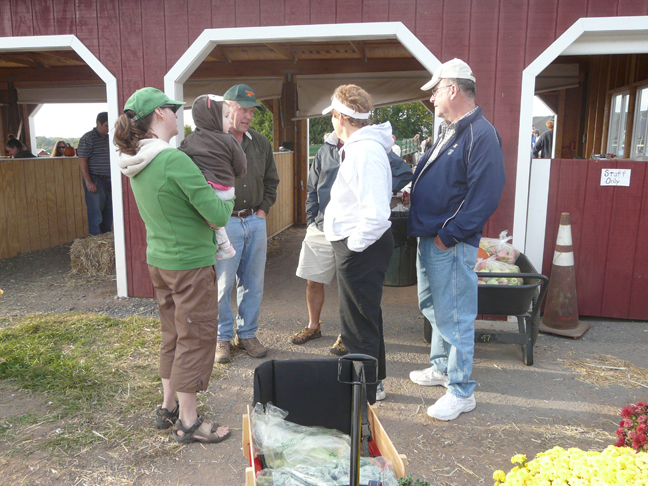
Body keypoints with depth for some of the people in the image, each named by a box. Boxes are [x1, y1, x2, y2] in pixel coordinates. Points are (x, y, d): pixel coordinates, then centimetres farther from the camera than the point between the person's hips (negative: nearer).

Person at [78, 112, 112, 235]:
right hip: (95, 181, -7)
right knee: (95, 216, -5)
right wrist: (88, 182, -17)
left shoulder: (109, 138, 16)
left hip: (109, 181, 7)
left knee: (108, 215, 10)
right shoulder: (88, 138, -5)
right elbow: (82, 161, -10)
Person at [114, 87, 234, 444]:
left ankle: (168, 407, 33)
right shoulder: (175, 160, -22)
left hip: (157, 260, 8)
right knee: (196, 339, 5)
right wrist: (227, 196, -1)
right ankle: (187, 423, 18)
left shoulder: (135, 164, 5)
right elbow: (218, 216, -21)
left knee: (173, 335, 20)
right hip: (190, 264, -8)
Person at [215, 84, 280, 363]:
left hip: (255, 222, 5)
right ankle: (223, 338, 20)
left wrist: (264, 208, 11)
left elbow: (271, 180, 21)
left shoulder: (260, 143, 11)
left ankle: (247, 334, 26)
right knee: (222, 284, 2)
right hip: (225, 223, -5)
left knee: (252, 283, 11)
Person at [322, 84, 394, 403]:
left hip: (360, 249, -11)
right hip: (356, 246, 11)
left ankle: (364, 395, 17)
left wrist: (354, 243, -18)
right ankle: (373, 383, 40)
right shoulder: (359, 146, 11)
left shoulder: (365, 151, -22)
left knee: (358, 327, 1)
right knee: (366, 317, 22)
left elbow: (377, 214, -31)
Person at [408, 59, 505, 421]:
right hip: (430, 238, 10)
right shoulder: (449, 131, 16)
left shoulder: (481, 134, -16)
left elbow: (485, 196, -23)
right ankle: (442, 368, 38)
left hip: (452, 245, -10)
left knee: (455, 317, -1)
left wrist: (448, 235, -21)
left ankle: (461, 392, 13)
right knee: (435, 309, 21)